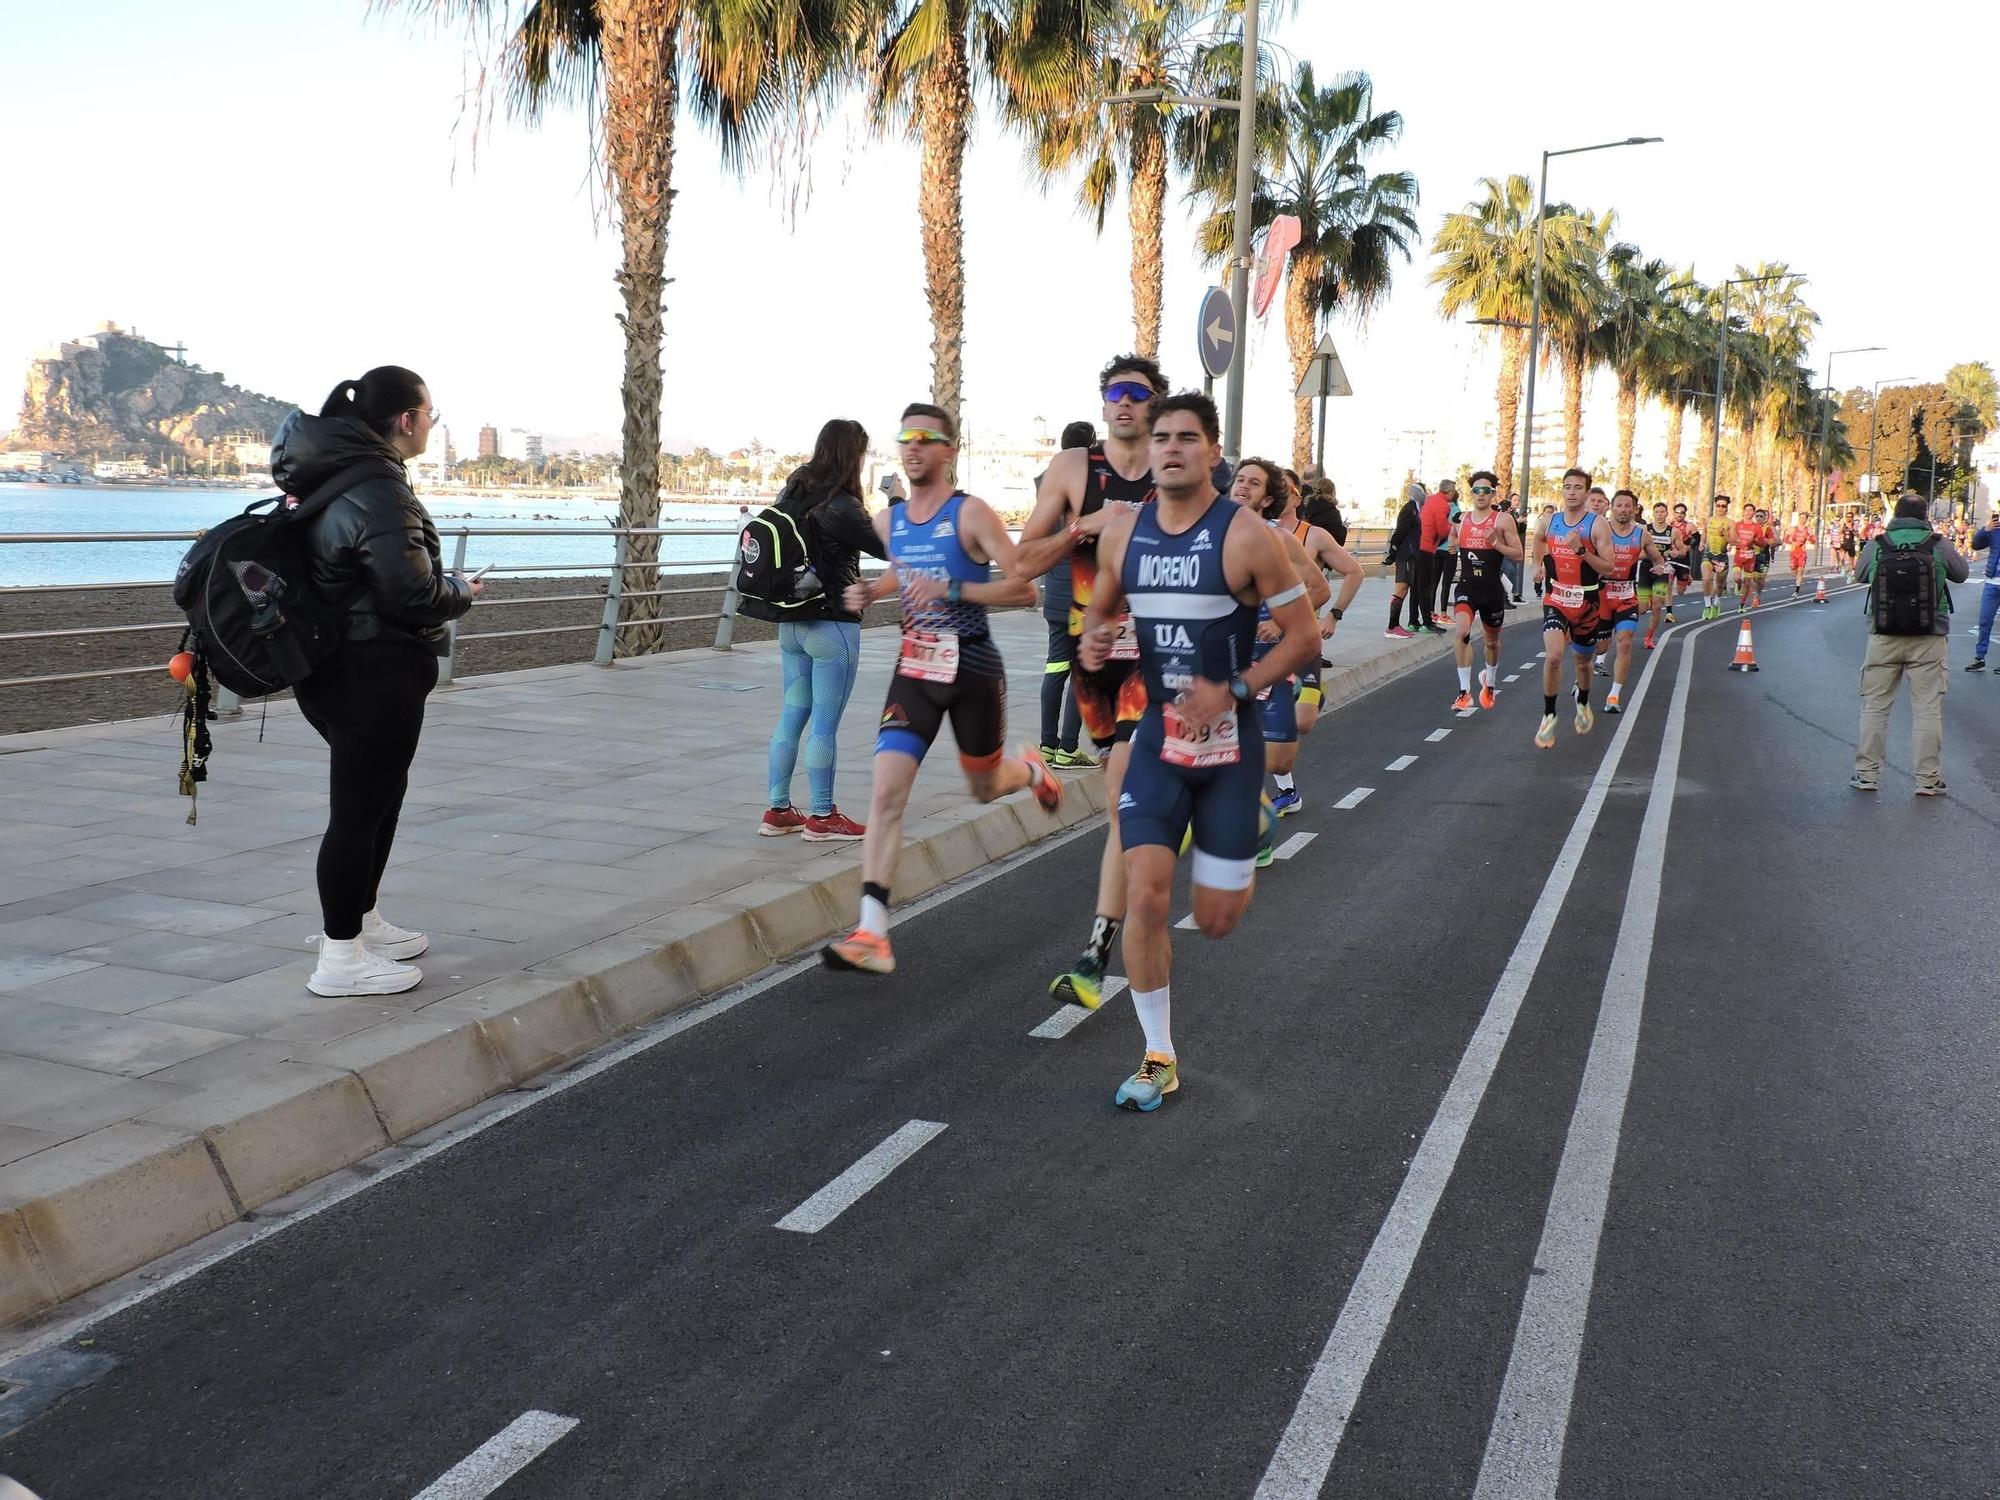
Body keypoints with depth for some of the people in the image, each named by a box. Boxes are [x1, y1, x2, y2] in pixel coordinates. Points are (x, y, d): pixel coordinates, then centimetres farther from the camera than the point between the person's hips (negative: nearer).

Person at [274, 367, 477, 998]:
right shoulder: (379, 491, -21)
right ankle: (340, 959, 5)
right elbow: (412, 593, -24)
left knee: (383, 789, 23)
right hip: (375, 675, -10)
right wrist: (462, 591, -4)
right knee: (360, 808, -3)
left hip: (336, 668, 10)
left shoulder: (331, 474, 11)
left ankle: (361, 920, 36)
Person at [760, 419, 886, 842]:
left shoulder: (790, 494, 6)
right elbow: (888, 547, -10)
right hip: (832, 625, -8)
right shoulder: (842, 507, -18)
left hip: (790, 623, 8)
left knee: (791, 716, 14)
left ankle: (778, 811, 18)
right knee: (825, 724, 0)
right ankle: (822, 818, 8)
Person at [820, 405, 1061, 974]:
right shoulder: (889, 522, 6)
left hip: (973, 669, -4)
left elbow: (1024, 588, -17)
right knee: (887, 792, -13)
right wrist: (872, 592, 6)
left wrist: (951, 590, -26)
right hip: (915, 668, 4)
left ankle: (1031, 769, 55)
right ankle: (872, 935, -16)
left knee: (985, 788, 16)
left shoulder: (971, 513, -12)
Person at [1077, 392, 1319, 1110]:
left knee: (1216, 919, 4)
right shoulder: (1122, 531, 1)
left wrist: (1233, 690, -20)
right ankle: (1159, 1056, 6)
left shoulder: (1246, 535, -12)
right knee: (1146, 895, -10)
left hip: (1229, 738, -2)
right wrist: (1092, 642, -8)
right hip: (1157, 734, 3)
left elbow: (1304, 635, -8)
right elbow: (1100, 611, 17)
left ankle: (1242, 853, 43)